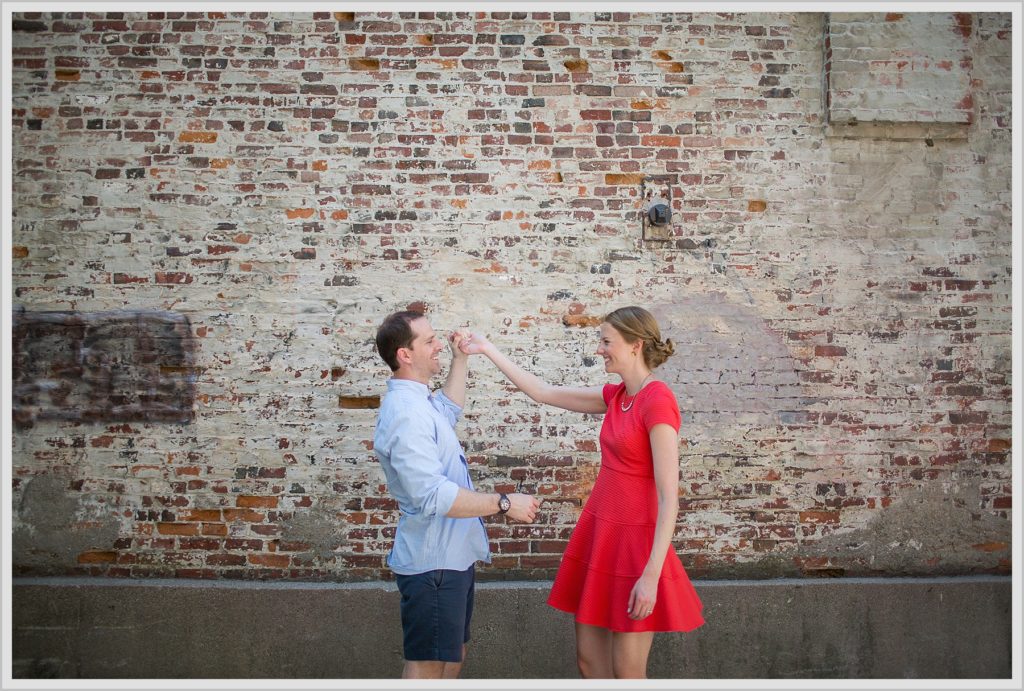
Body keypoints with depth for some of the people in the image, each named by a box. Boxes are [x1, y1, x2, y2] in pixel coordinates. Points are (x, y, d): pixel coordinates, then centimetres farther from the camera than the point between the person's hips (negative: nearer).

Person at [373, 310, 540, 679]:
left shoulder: (417, 401, 9)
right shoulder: (404, 413, -24)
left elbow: (449, 409, 35)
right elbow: (434, 496, -32)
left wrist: (460, 359, 27)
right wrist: (504, 503, -25)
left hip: (451, 555, 10)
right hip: (433, 562, -10)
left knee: (453, 654, 21)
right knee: (428, 664, 1)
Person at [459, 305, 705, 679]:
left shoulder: (658, 401, -17)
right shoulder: (616, 396, 8)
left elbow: (669, 498, -20)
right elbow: (542, 392, 17)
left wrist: (651, 575, -24)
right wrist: (488, 349, 17)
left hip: (633, 541, -8)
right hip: (598, 533, 8)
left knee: (627, 672, 2)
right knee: (589, 659, 13)